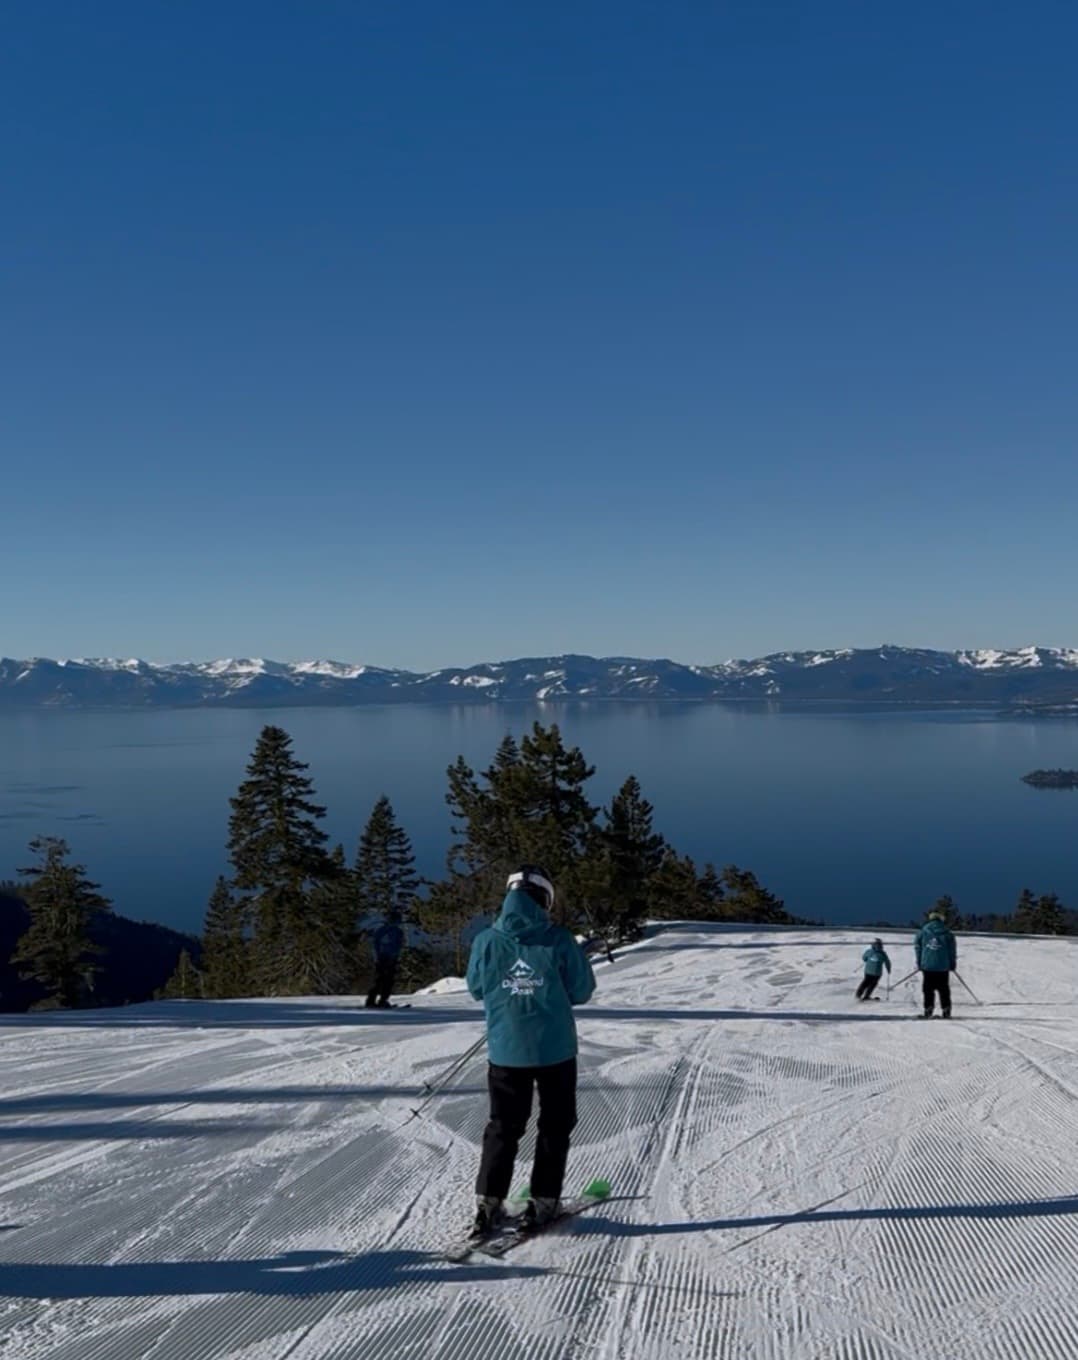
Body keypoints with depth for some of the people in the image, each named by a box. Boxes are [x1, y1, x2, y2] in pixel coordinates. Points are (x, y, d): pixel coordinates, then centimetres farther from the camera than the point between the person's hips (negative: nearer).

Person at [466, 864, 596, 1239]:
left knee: (503, 1125, 16)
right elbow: (581, 991, -5)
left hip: (506, 1050, 2)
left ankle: (488, 1202, 13)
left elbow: (476, 988, 5)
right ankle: (543, 1201, 16)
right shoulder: (559, 940, -14)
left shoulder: (487, 941, -9)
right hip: (555, 1049, -2)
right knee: (554, 1124, 15)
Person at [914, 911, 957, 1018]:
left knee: (928, 988, 4)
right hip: (943, 966, 0)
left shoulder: (922, 932, 3)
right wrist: (953, 964, 12)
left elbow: (917, 947, 5)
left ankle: (928, 1009, -5)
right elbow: (953, 950, 4)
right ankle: (946, 1011, 6)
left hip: (927, 965, 0)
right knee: (943, 989, 8)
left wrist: (919, 963, 12)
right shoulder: (948, 933, 2)